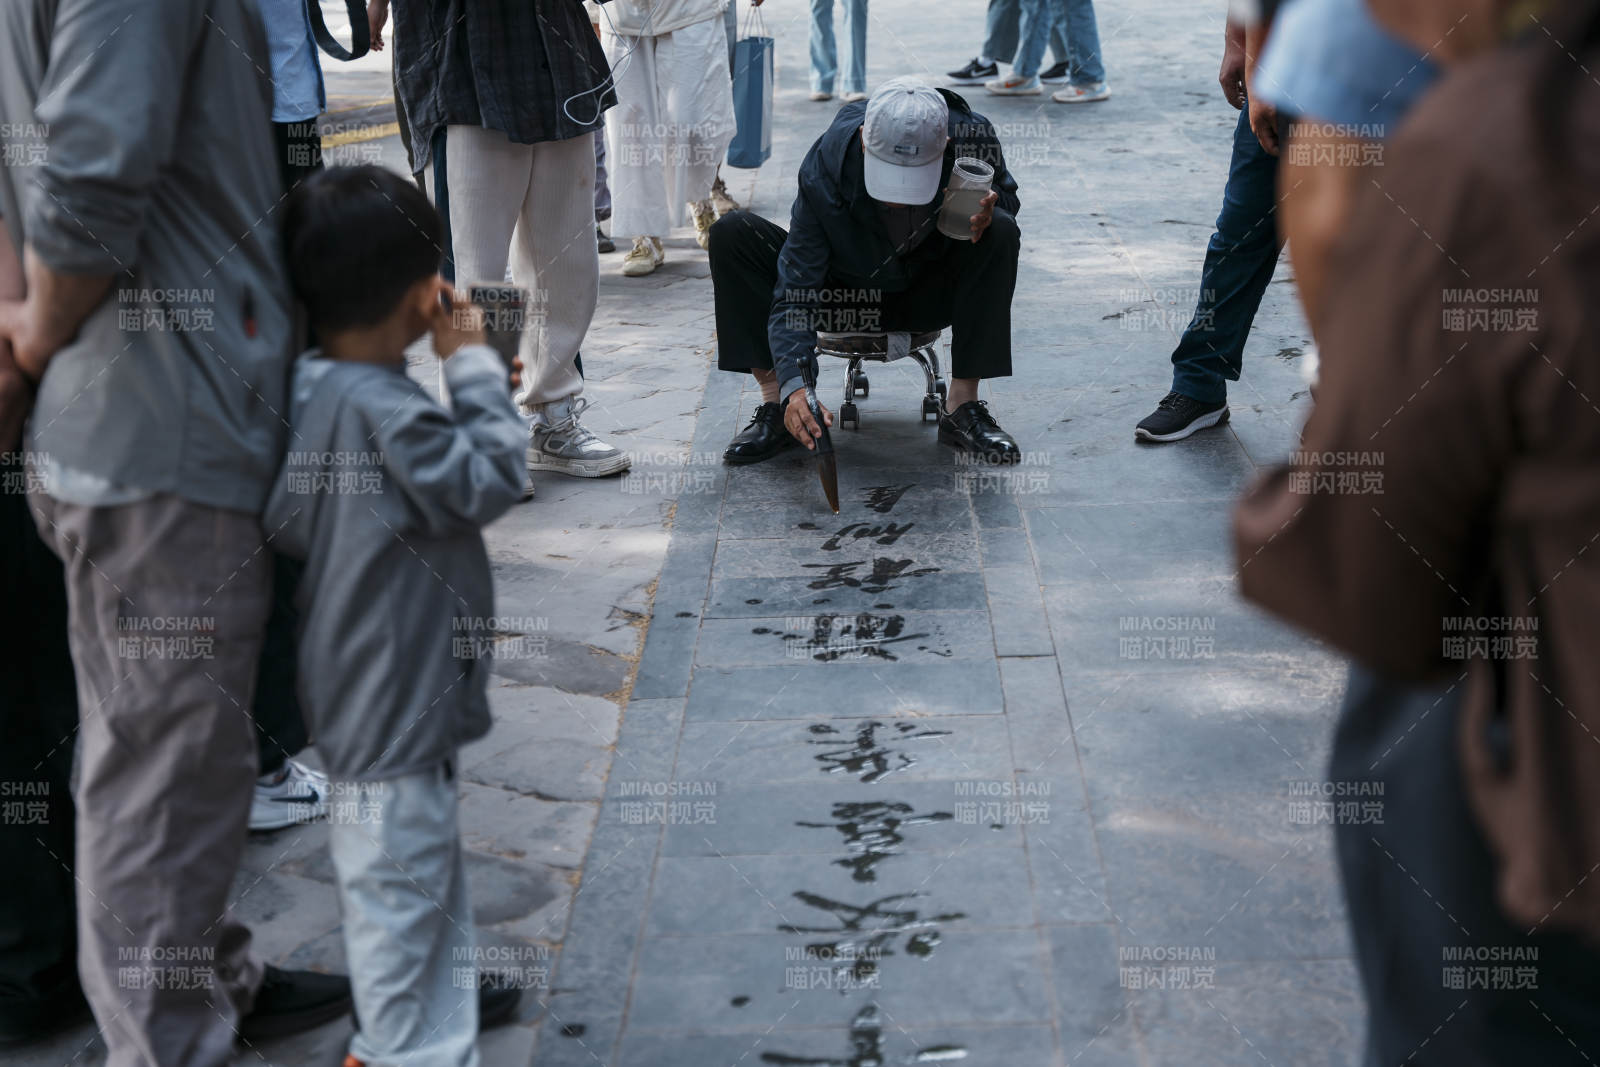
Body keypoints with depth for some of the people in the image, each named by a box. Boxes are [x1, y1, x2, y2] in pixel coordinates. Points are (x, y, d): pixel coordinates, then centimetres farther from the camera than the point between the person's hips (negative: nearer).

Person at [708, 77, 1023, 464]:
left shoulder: (972, 138, -27)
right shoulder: (824, 169, -31)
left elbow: (1004, 197, -2)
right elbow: (795, 292, -30)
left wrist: (985, 214, -29)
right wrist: (795, 385, -45)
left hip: (928, 296, 1)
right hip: (845, 295, -1)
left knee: (1000, 233, -30)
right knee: (732, 233, -23)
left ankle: (963, 408, -19)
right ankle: (775, 405, -16)